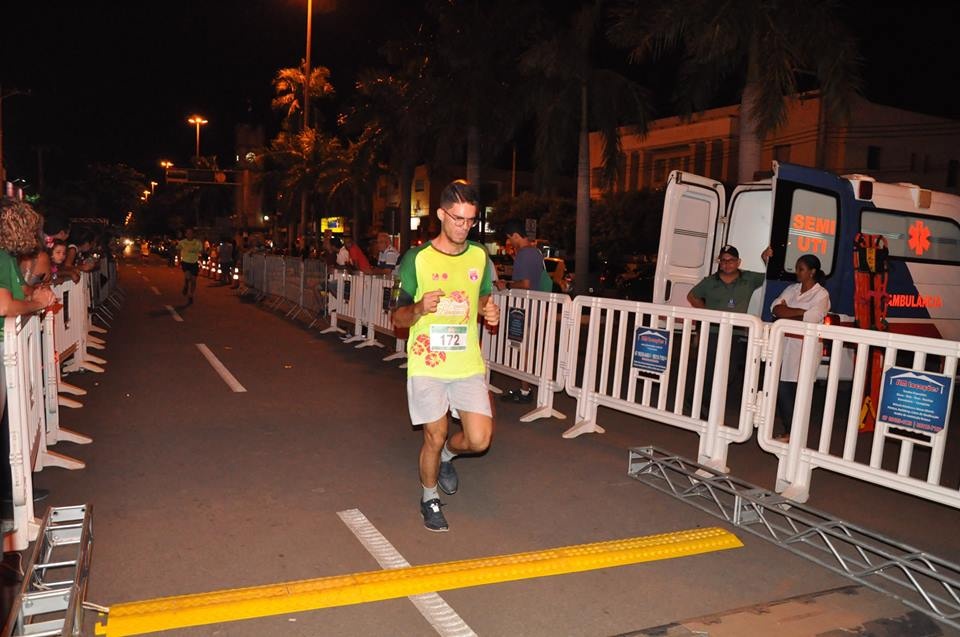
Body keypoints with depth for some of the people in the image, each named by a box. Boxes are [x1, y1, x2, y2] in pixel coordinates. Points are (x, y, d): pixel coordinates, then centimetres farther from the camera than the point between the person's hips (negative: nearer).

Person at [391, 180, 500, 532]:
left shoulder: (480, 257, 6)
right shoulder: (417, 259, -5)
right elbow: (398, 318, 0)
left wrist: (491, 312, -3)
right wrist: (419, 309, -23)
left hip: (468, 362, 3)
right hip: (427, 363, -3)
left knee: (479, 439, -3)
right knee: (435, 436, 4)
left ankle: (446, 455, 33)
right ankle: (430, 497, 33)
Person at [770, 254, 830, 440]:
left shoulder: (821, 295, -1)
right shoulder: (791, 290, 15)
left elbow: (810, 319, -15)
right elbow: (775, 308, 0)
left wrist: (786, 312, -4)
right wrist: (800, 311, -10)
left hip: (804, 348, -5)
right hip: (784, 345, 5)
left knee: (798, 390, -2)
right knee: (782, 389, 2)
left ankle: (793, 432, 8)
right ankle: (789, 429, 13)